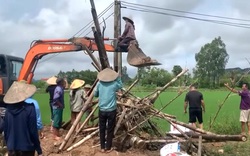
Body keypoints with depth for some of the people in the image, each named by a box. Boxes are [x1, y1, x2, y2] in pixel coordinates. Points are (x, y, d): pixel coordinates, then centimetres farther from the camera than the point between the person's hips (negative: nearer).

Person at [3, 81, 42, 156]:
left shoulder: (8, 109, 0)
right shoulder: (29, 108, -16)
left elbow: (5, 130, 7)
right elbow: (33, 131, -14)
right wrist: (39, 150, -6)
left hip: (12, 148, 5)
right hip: (26, 148, -4)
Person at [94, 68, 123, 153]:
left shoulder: (99, 84, -1)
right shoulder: (114, 84, -7)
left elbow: (95, 94, 12)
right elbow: (121, 85, 17)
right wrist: (118, 76, 14)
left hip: (102, 110, 2)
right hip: (111, 110, -2)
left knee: (102, 129, 12)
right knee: (110, 130, 8)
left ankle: (102, 147, 19)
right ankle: (108, 148, 16)